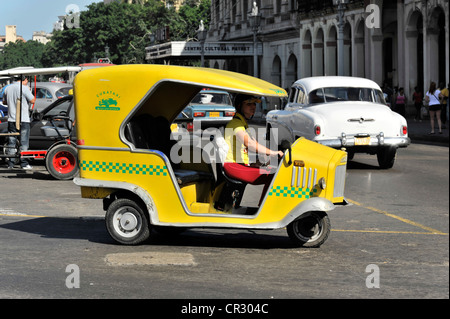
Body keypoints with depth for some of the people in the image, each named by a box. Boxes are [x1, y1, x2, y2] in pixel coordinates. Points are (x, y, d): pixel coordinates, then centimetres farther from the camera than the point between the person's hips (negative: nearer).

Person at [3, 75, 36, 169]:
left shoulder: (8, 88, 8)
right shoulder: (24, 88, -11)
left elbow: (4, 102, 20)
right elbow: (32, 101, -8)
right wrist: (29, 91, 6)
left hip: (11, 119, 5)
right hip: (23, 119, -5)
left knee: (11, 142, 9)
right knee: (24, 142, 1)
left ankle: (10, 163, 9)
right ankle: (24, 163, 0)